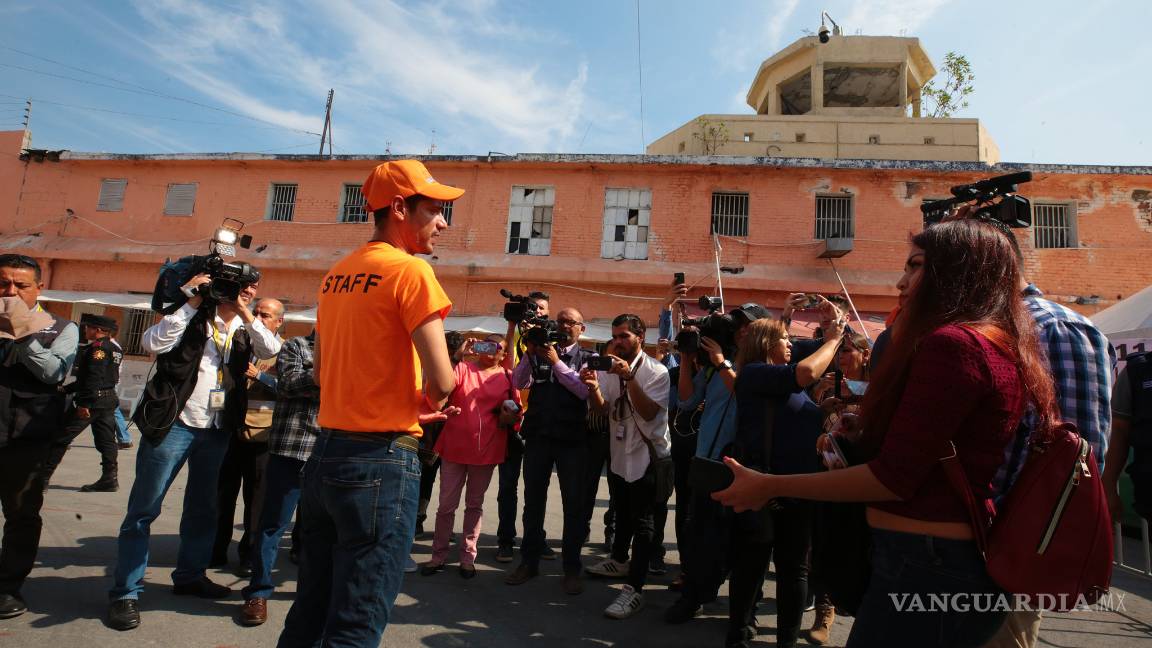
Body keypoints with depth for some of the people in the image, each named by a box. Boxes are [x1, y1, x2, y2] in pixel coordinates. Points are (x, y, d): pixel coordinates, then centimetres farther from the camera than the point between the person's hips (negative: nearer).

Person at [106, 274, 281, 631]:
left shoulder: (245, 328, 8)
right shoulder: (194, 317, -3)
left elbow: (272, 349, -9)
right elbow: (153, 342, -17)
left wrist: (244, 312, -14)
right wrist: (191, 303, -17)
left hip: (217, 430, 5)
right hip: (175, 424, -5)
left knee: (203, 508, 16)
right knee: (143, 509, 1)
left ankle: (190, 576, 31)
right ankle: (125, 592, 11)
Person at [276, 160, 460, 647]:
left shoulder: (336, 274, 12)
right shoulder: (411, 269, -12)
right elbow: (442, 382, -18)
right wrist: (426, 403, 5)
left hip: (325, 454, 8)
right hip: (382, 461, -8)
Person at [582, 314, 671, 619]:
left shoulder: (656, 371, -14)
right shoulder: (610, 368, 2)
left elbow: (649, 412, -24)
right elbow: (602, 408, -6)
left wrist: (630, 378, -34)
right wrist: (593, 388, -28)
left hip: (648, 456, -6)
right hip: (619, 451, 6)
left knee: (642, 520, -5)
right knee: (622, 512, 23)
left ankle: (634, 589, 0)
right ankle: (619, 560, 44)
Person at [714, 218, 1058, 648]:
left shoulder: (951, 342, -19)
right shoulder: (1000, 346, 12)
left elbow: (895, 477, -20)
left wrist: (769, 486, -14)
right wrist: (864, 436, 10)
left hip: (923, 563, -10)